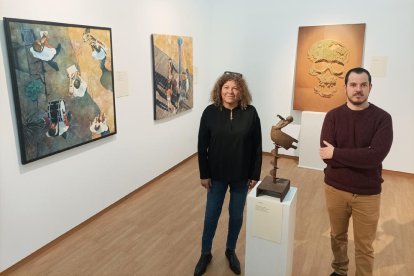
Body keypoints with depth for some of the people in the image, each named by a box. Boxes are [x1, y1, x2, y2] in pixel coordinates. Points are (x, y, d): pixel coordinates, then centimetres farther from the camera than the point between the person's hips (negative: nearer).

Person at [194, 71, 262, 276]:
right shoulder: (210, 112, -9)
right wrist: (204, 174, -5)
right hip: (216, 175, 0)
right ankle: (205, 253, 33)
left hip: (241, 175, 0)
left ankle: (231, 251, 39)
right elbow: (202, 146, -5)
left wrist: (255, 175, -3)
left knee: (236, 215, 15)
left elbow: (257, 147, -4)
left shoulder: (251, 113, -9)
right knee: (211, 214, 12)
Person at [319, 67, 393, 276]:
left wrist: (337, 153, -20)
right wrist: (362, 158, -19)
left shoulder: (382, 118, -9)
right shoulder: (333, 116, -5)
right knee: (337, 236, 21)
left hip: (367, 194, -2)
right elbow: (326, 155, -16)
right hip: (335, 189, 2)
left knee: (364, 247, 11)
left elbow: (376, 155, -23)